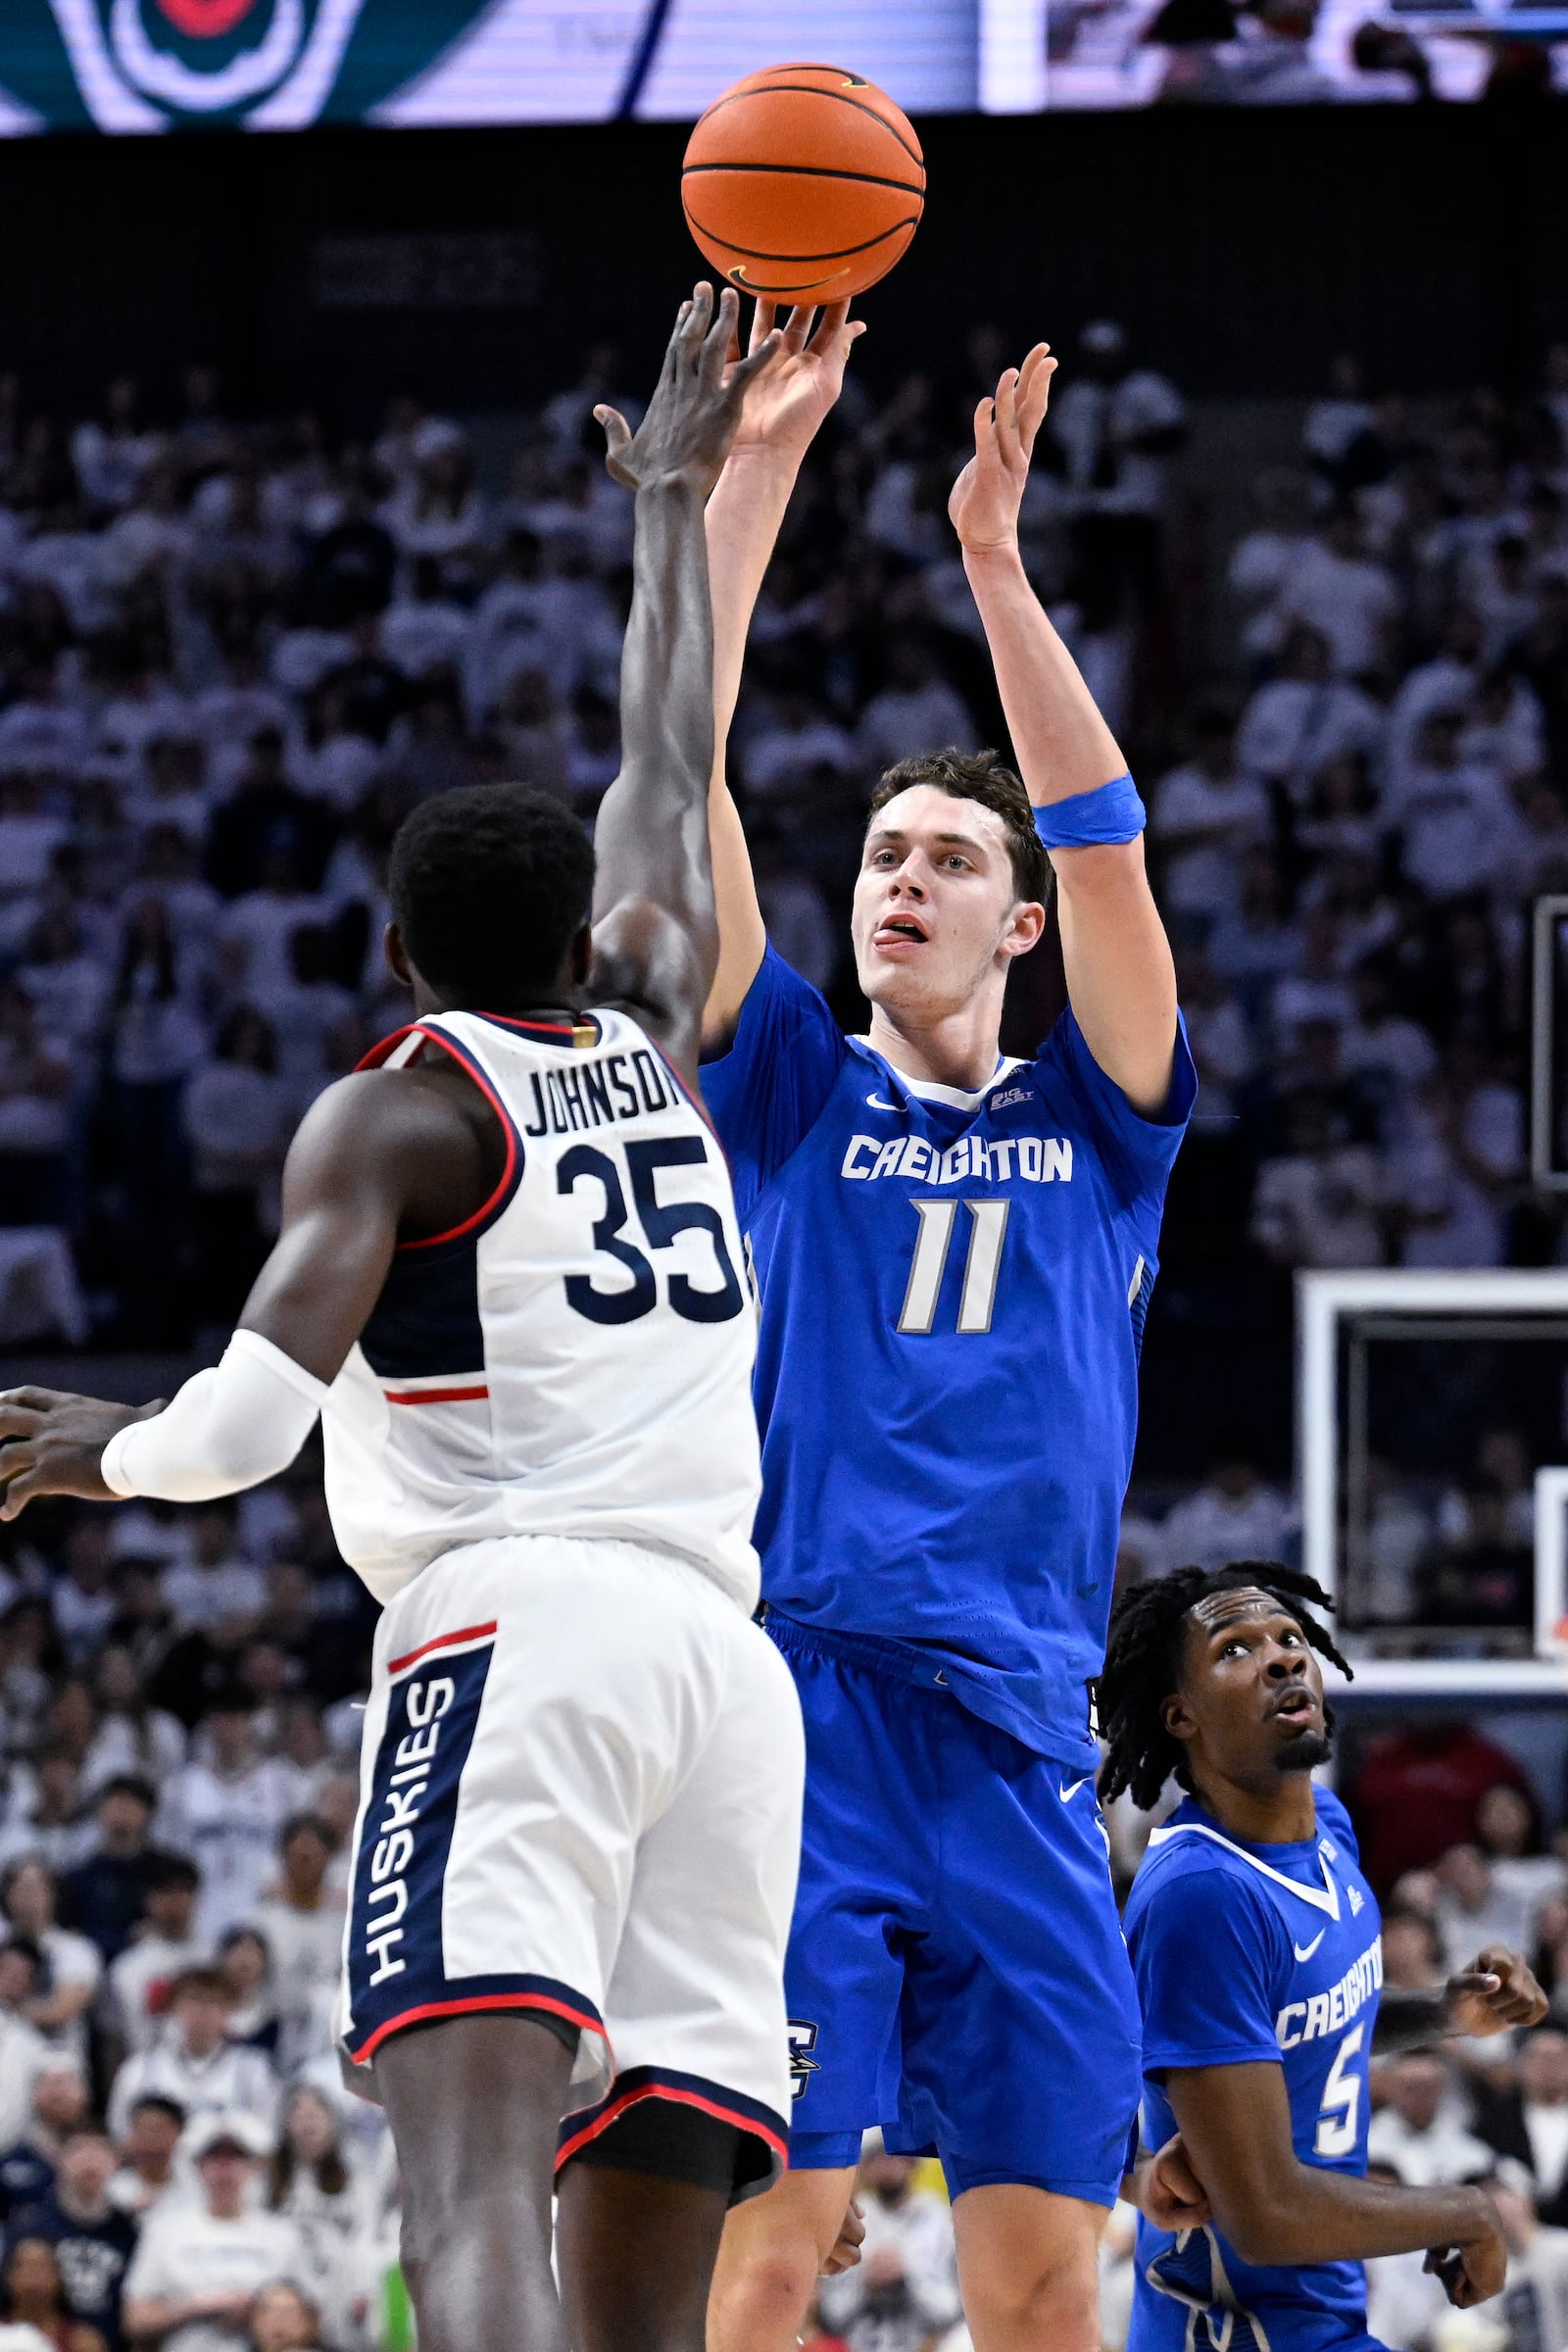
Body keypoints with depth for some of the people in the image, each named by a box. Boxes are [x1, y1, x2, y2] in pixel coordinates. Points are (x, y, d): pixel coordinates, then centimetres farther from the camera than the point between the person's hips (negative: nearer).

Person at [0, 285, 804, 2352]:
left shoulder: (396, 1115, 7)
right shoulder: (652, 1047, 22)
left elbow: (252, 1417, -7)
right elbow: (668, 779, 39)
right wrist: (674, 503, 51)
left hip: (516, 1637, -5)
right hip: (728, 1662, 5)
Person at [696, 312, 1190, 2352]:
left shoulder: (1100, 1122, 16)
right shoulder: (794, 1096, 13)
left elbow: (1103, 842, 2)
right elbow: (682, 793, 4)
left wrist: (994, 556, -5)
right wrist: (751, 482, -3)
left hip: (1017, 1739, 2)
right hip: (798, 1702, -2)